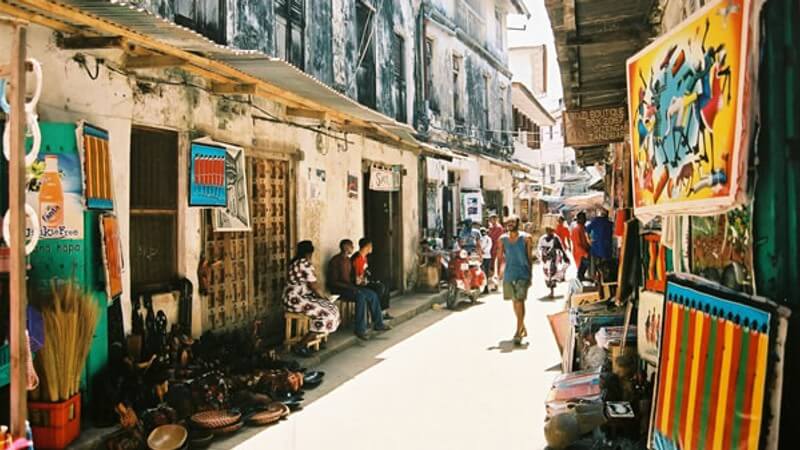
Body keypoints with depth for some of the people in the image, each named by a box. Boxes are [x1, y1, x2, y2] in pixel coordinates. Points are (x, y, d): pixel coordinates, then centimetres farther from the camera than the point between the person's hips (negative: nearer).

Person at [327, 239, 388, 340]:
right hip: (339, 290, -9)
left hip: (350, 287, 9)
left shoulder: (348, 260, 14)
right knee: (361, 296, -32)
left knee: (373, 294, -6)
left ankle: (378, 323, 2)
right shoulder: (335, 261, -14)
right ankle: (360, 330, -29)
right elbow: (333, 282, -19)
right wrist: (349, 287, -23)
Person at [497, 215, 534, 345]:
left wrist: (530, 275, 1)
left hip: (523, 274, -4)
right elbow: (500, 256, 12)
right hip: (508, 274, 4)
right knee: (515, 302, 14)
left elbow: (530, 257, 2)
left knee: (520, 301, -13)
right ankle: (523, 328, 32)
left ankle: (518, 332, -12)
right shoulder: (503, 239, 4)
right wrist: (501, 270, 1)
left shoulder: (526, 238, -3)